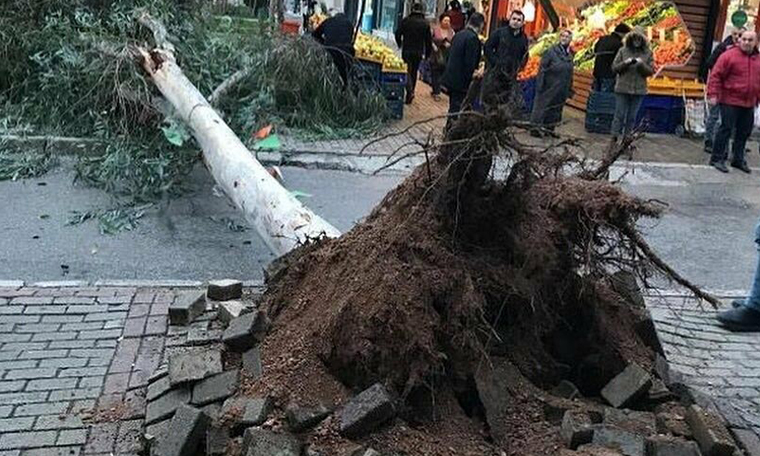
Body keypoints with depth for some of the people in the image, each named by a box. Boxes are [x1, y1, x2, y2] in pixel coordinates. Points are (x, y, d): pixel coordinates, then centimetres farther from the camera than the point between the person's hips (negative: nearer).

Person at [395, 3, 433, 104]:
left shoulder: (406, 20, -3)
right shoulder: (425, 23, 2)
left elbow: (398, 34, -2)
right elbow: (429, 40, 2)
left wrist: (400, 45, 14)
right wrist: (427, 53, 10)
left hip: (407, 50, -2)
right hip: (419, 52, 2)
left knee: (407, 70, 1)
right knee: (414, 72, 13)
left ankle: (409, 91, -21)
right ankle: (411, 92, 18)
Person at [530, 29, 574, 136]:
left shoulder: (570, 55, 9)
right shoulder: (551, 51, -8)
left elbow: (570, 74, 15)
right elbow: (542, 69, -10)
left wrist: (570, 89, 14)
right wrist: (539, 86, -15)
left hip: (562, 90, 6)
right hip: (549, 87, -6)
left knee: (556, 110, 11)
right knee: (542, 107, 0)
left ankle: (549, 129, 22)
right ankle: (535, 129, 8)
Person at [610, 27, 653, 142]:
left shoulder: (647, 53, 4)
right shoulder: (623, 51, 2)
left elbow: (651, 71, 1)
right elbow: (614, 67, 1)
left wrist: (642, 64, -16)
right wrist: (626, 63, -15)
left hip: (639, 90, 2)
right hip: (622, 89, -1)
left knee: (632, 117, 7)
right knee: (619, 115, -1)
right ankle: (614, 138, 4)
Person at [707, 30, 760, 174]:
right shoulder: (729, 55, -6)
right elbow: (716, 75, -9)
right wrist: (713, 94, -16)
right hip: (730, 102, -6)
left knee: (744, 132, 11)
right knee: (726, 129, -6)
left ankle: (738, 159, 22)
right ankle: (717, 158, 3)